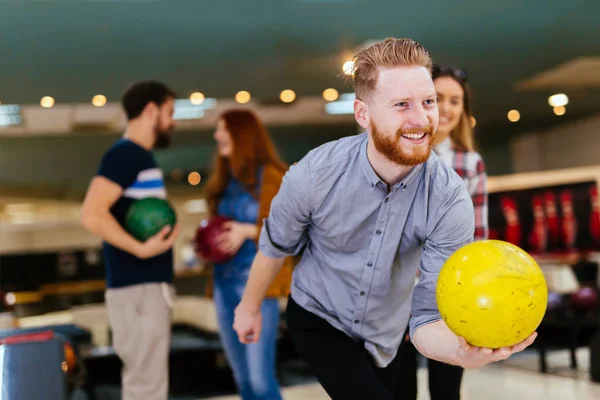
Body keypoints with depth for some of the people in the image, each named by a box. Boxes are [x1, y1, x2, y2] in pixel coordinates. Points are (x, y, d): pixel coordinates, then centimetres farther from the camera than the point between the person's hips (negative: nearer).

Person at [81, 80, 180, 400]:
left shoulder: (140, 157, 18)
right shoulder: (125, 154, -11)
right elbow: (92, 214, -23)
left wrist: (168, 234, 11)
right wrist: (141, 249, -26)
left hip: (148, 286, 10)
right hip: (138, 289, -10)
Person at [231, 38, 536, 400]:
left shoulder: (450, 200, -26)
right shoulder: (315, 175, -27)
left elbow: (429, 316, -28)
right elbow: (276, 246, -6)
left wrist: (462, 350, -50)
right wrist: (250, 306, 9)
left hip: (386, 333, 2)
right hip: (318, 319, -2)